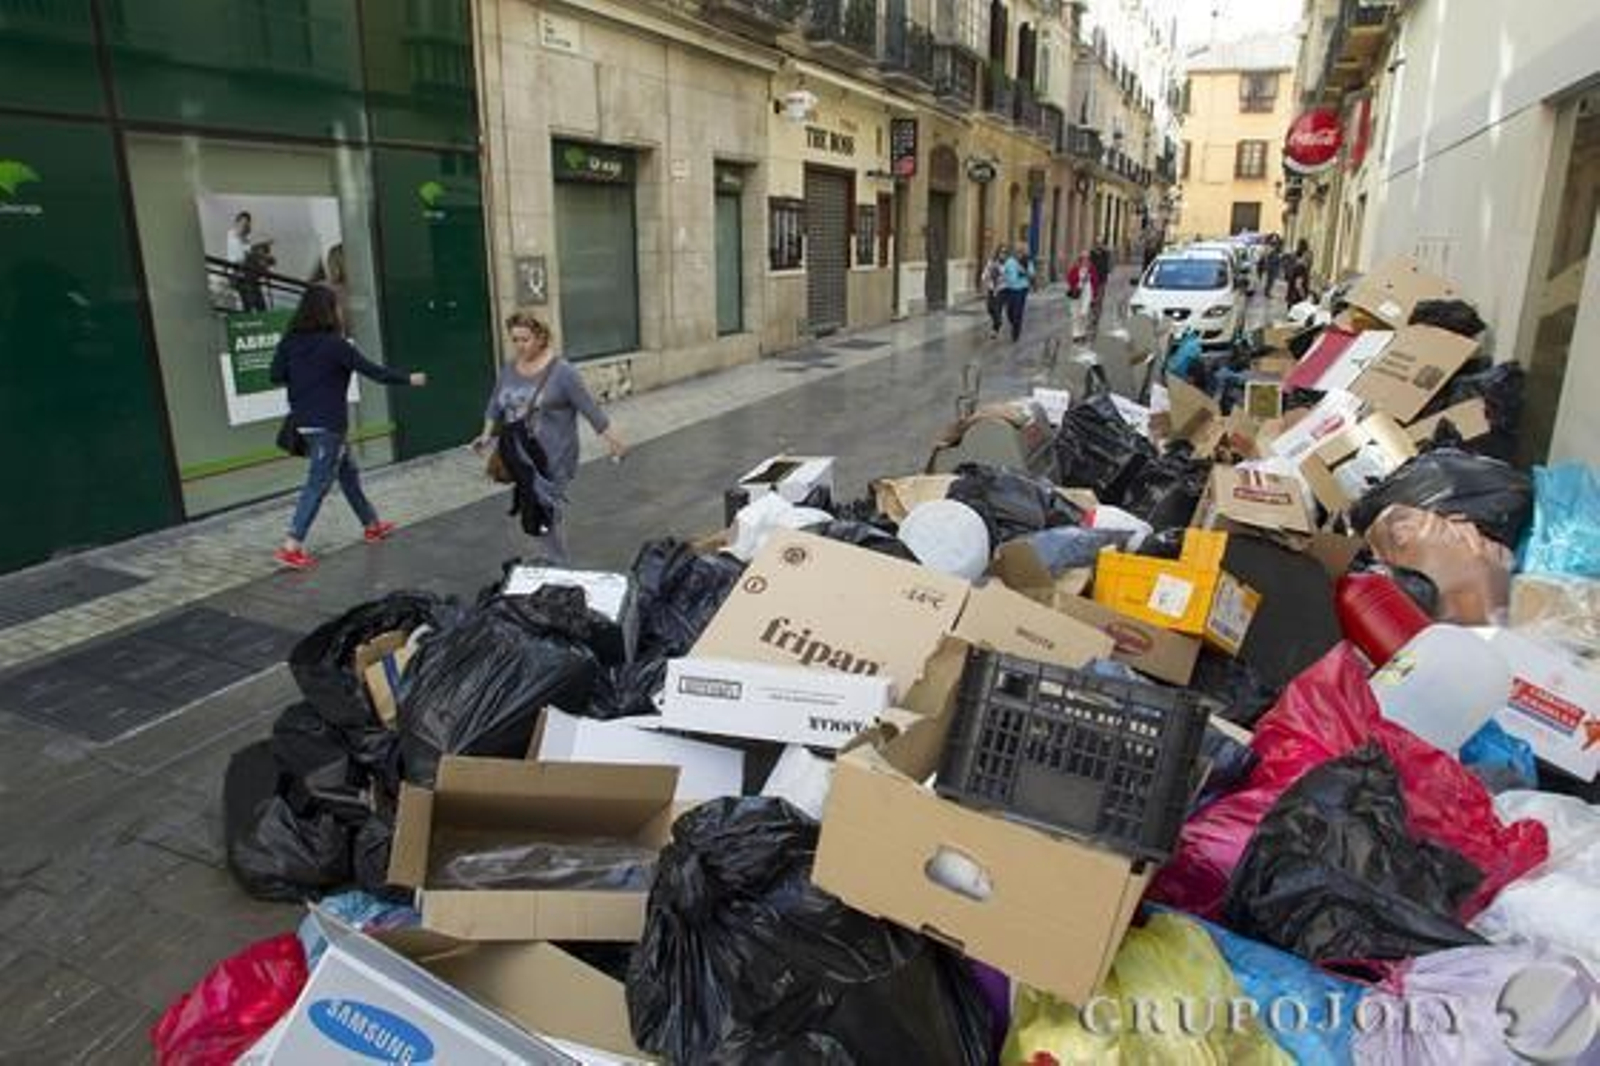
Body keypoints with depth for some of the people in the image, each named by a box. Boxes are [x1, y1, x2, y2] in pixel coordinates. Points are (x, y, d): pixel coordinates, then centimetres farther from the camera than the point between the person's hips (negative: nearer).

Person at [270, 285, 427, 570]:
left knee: (348, 472, 20)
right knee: (318, 483, -4)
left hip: (304, 421, 7)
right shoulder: (335, 344, -16)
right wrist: (409, 379, 1)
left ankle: (371, 525, 34)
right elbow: (372, 370, -11)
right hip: (327, 425, -7)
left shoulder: (290, 341, 3)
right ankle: (292, 546, -6)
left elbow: (277, 375, 4)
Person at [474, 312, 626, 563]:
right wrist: (488, 434, 6)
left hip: (554, 459, -5)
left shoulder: (561, 371, -9)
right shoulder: (508, 370, 9)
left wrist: (612, 440, -7)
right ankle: (551, 559, 18)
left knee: (550, 513, -7)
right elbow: (495, 406, 19)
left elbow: (589, 406, -8)